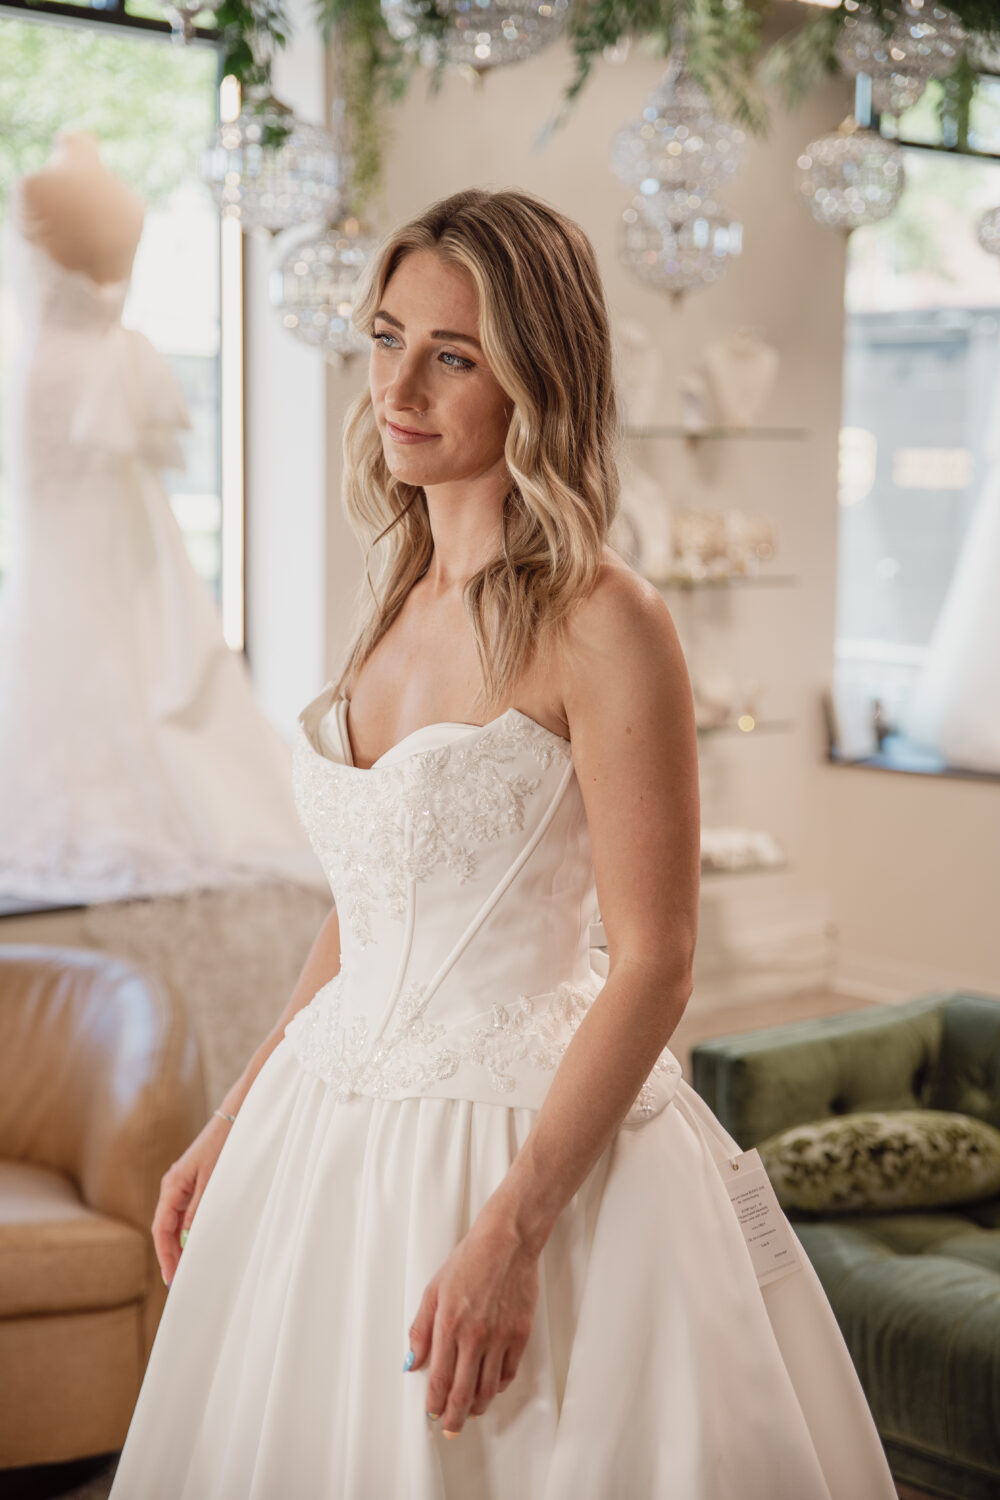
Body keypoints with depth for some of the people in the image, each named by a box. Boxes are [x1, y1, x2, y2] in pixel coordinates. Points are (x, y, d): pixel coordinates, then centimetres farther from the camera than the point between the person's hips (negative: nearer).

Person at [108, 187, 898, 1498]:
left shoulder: (602, 623, -16)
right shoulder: (400, 597, 6)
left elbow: (655, 964, -17)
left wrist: (509, 1234, -21)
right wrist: (231, 1125, 13)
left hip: (526, 1130, -7)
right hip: (332, 1128, 7)